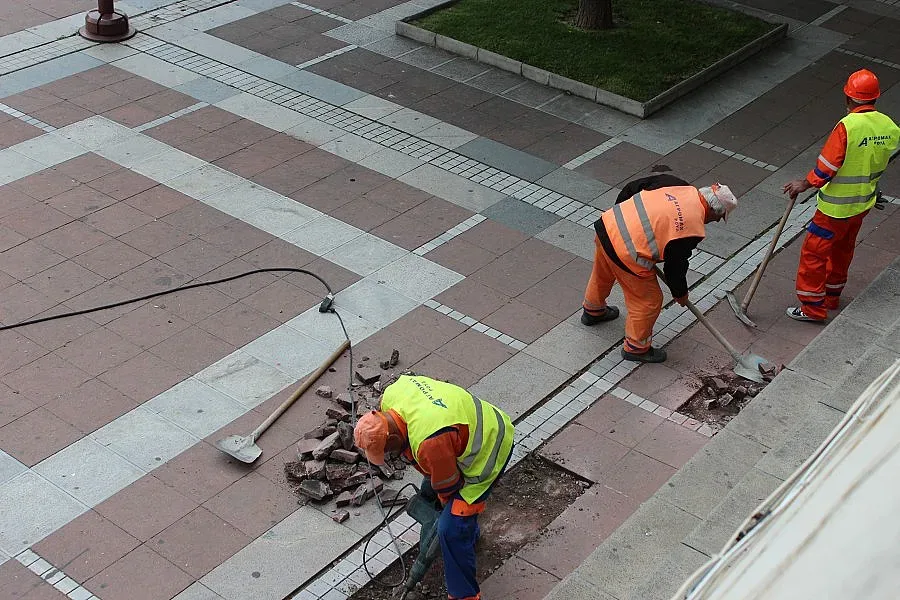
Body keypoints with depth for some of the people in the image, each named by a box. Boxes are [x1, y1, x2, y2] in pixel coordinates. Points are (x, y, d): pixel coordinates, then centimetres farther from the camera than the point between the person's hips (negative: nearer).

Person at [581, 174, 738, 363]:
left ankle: (593, 311, 64)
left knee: (602, 275, 36)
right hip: (627, 255, -8)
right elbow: (676, 266, 0)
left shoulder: (675, 184, 4)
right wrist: (680, 294, 19)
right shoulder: (694, 229, -11)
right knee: (649, 301, 13)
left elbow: (630, 189, 10)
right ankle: (636, 347, 31)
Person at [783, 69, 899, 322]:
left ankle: (812, 308, 11)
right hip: (863, 203, 7)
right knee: (843, 250, 23)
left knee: (814, 252, 5)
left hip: (837, 206, -7)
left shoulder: (847, 126, -26)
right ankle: (831, 298, 38)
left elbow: (827, 166, -21)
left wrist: (805, 184, -7)